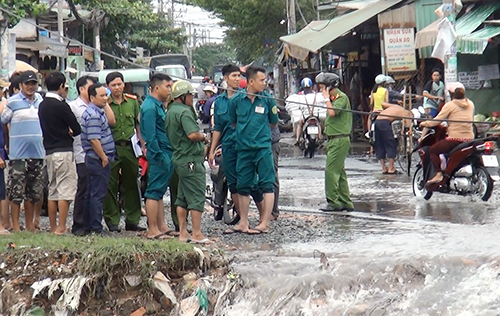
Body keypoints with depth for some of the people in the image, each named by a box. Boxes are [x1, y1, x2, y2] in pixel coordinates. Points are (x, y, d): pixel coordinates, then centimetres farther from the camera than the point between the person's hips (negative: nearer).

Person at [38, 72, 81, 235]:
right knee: (65, 190, -5)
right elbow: (77, 129, -9)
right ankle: (61, 228, -8)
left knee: (52, 190, 13)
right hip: (63, 151, -8)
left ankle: (53, 226, 16)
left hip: (49, 151, 8)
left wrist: (65, 132, 7)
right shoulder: (61, 105, -13)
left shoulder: (42, 105, 9)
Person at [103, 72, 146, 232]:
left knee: (131, 185, 9)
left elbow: (138, 124, 15)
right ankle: (112, 222, 6)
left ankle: (132, 220, 17)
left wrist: (143, 145, 13)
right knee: (111, 186, 0)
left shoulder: (132, 101, 8)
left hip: (130, 147, 4)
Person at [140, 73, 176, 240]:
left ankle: (162, 227, 21)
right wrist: (159, 156, -20)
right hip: (159, 156, -10)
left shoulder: (159, 105, 17)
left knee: (159, 192, 14)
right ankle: (153, 230, -2)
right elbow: (150, 136, -20)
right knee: (154, 192, -5)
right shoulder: (150, 107, -15)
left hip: (166, 154, 10)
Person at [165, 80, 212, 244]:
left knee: (182, 198, 13)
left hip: (179, 158, 10)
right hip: (191, 160, -10)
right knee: (196, 197, -6)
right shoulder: (184, 111, -16)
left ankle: (183, 233, 16)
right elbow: (193, 134, -27)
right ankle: (197, 234, -5)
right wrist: (204, 136, -7)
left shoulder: (171, 111, 15)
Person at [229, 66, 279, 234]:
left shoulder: (267, 99, -1)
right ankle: (243, 222, 17)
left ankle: (265, 223, 0)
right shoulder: (236, 100, 0)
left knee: (267, 185, -3)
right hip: (243, 148, 2)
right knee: (243, 186, 8)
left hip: (263, 147, -2)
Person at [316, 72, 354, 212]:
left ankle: (333, 202, -11)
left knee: (331, 170, -12)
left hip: (339, 141, -10)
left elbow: (333, 112, -25)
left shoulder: (341, 97, -11)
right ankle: (345, 202, 14)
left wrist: (327, 98, -13)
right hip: (334, 140, 10)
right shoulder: (333, 98, 18)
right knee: (339, 172, 11)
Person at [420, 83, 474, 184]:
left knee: (432, 150, 7)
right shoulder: (470, 104, 12)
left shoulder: (450, 105, -4)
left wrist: (424, 123, 11)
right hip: (470, 138, 6)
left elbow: (436, 121, -5)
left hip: (455, 138, -6)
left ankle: (438, 174, -10)